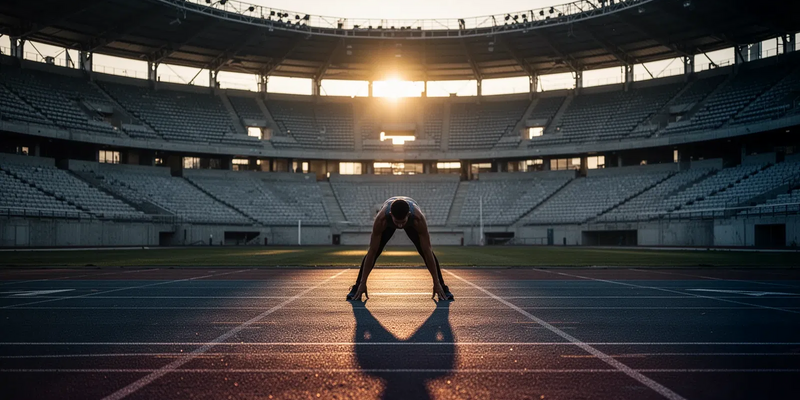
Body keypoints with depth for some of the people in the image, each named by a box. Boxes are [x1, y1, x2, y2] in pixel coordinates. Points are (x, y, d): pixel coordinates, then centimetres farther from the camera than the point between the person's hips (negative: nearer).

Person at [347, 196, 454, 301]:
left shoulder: (419, 219, -46)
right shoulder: (381, 219, -45)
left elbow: (427, 251, -39)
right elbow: (372, 251, -38)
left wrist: (437, 283, -37)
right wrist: (363, 283, -36)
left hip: (412, 224, 0)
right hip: (388, 224, 0)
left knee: (427, 252, -14)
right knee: (374, 252, -14)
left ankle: (443, 288, 0)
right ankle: (356, 288, 1)